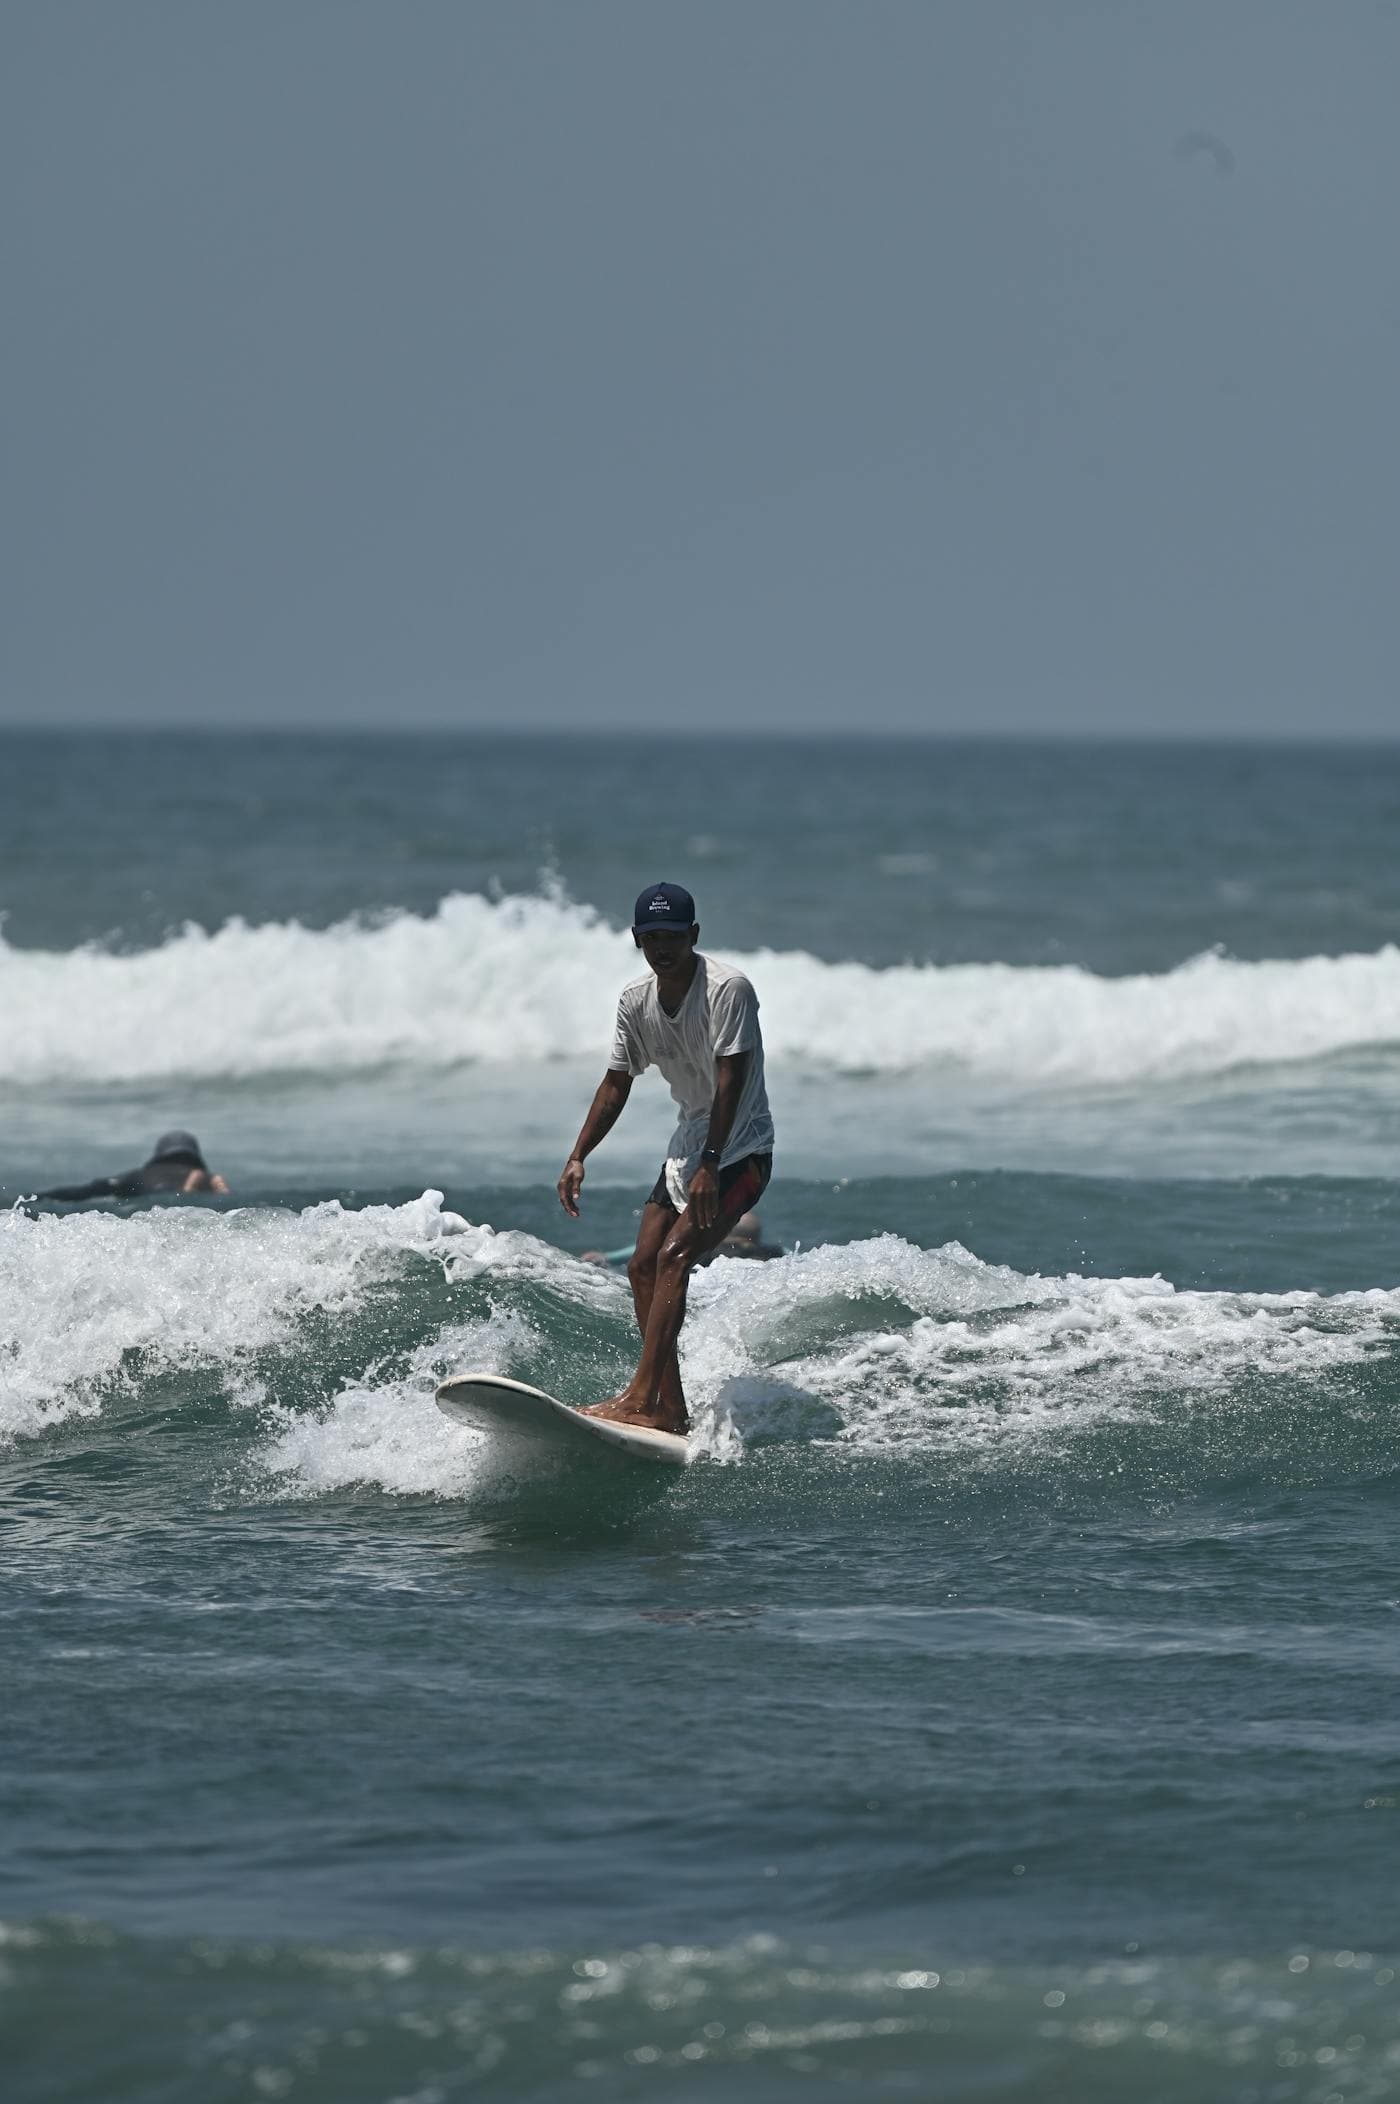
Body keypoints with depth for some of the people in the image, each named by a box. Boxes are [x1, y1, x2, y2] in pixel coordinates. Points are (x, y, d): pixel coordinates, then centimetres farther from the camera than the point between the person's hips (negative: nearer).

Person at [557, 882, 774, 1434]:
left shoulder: (728, 989, -20)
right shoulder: (637, 1001, 2)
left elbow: (730, 1080, -25)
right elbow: (617, 1084, 11)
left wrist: (709, 1166, -30)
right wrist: (578, 1157, 2)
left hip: (741, 1150, -8)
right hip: (688, 1143, 8)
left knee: (674, 1257, -22)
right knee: (643, 1267, 0)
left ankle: (642, 1398, -28)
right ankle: (672, 1409, 4)